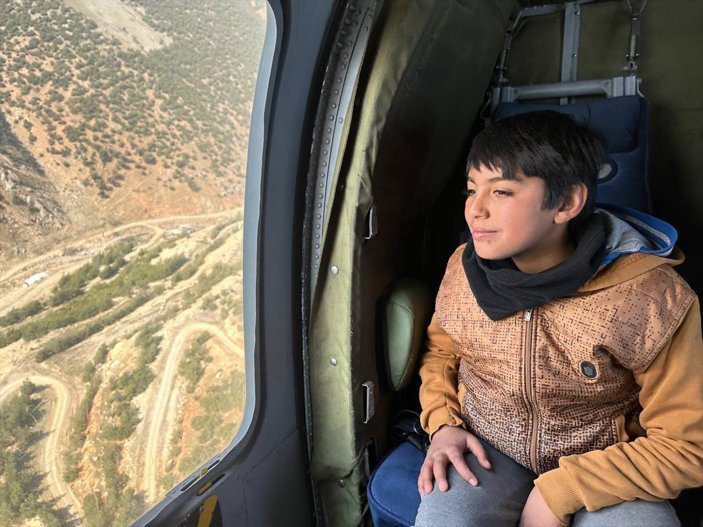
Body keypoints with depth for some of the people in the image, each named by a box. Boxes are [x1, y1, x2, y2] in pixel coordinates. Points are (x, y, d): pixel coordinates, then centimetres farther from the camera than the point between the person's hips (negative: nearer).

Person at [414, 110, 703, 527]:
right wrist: (443, 424, -6)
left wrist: (560, 491, -19)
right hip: (488, 449, 1)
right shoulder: (465, 267, -8)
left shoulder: (653, 300, -19)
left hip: (603, 465, 0)